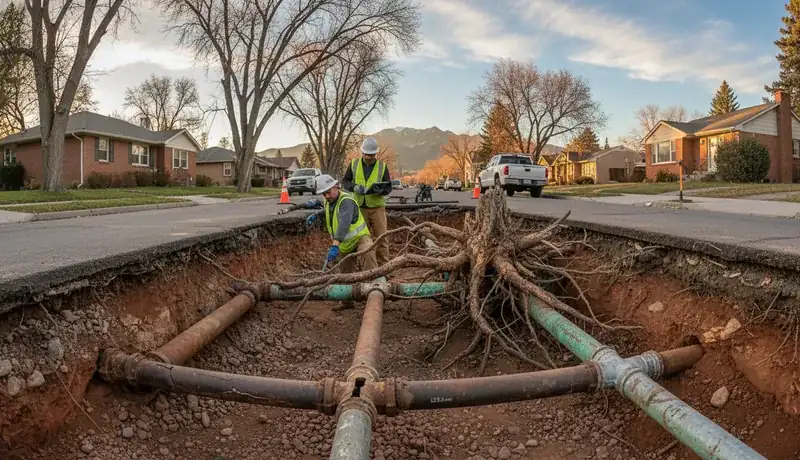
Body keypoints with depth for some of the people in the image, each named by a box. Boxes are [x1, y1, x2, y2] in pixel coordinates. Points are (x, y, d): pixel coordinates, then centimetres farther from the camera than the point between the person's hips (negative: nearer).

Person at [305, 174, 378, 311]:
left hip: (360, 238, -9)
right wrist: (316, 215, 11)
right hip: (345, 243, 9)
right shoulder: (329, 201, 2)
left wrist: (335, 245, -54)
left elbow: (344, 223, -43)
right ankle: (347, 301, 31)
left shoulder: (346, 201, -27)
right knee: (345, 272, 16)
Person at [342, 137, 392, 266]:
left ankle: (383, 266, 4)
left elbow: (388, 187, -1)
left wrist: (380, 190, -23)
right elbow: (345, 181, 5)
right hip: (359, 207, 2)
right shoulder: (354, 164, 2)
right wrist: (354, 187, -15)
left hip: (377, 207, -1)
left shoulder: (382, 166, -2)